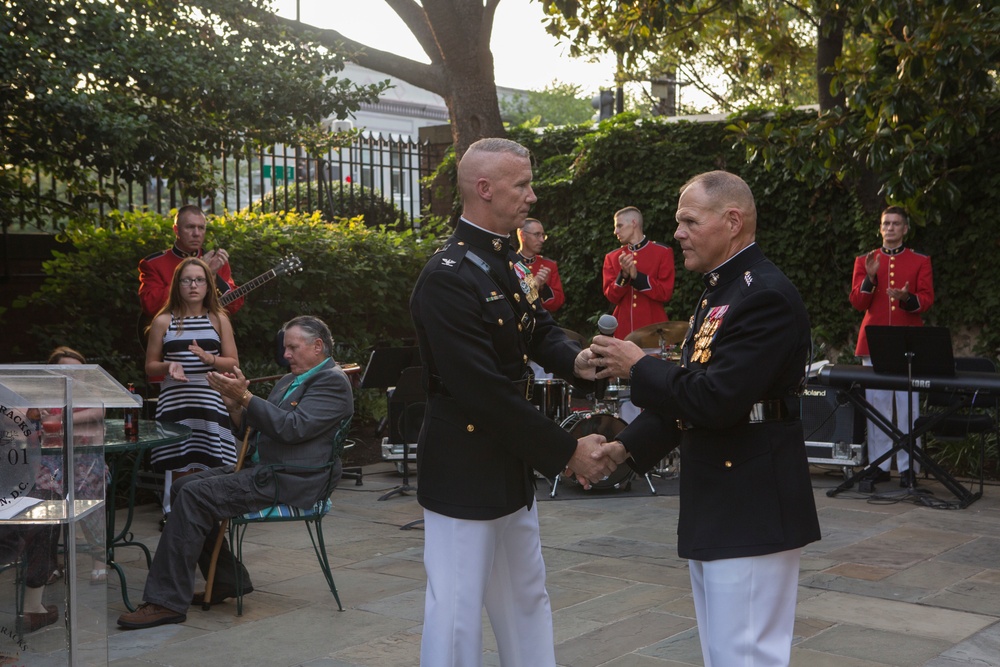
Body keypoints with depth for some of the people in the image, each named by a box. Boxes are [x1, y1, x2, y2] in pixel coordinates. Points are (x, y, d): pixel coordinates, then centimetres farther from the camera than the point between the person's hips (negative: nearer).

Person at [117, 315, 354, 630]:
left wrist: (246, 397, -18)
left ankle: (167, 602, -17)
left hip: (286, 482, -11)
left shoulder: (332, 381, -7)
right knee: (183, 487, 5)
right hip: (262, 468, 11)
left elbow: (293, 427, -21)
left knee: (194, 496, -21)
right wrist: (235, 406, 2)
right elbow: (252, 432, 21)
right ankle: (227, 581, 13)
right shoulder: (289, 381, 24)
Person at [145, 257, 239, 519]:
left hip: (210, 402, 0)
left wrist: (209, 359, -11)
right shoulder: (163, 321, 7)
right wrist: (169, 366, -10)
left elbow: (233, 363, 7)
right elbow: (150, 366, 10)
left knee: (208, 469, -3)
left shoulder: (219, 319, 9)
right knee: (178, 468, -2)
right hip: (175, 402, 0)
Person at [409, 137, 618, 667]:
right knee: (457, 611, 3)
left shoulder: (508, 264, 7)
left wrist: (574, 359, -13)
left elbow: (540, 330, 12)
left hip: (511, 465, 10)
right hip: (464, 472, -9)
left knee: (527, 600, 21)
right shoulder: (447, 277, -22)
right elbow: (485, 392, -26)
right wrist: (569, 452, -20)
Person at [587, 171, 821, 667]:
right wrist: (627, 447, 9)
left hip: (752, 510, -10)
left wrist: (639, 368, -14)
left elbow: (717, 399, -26)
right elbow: (689, 392, 18)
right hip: (712, 508, 10)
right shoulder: (719, 292, 14)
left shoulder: (766, 296, -18)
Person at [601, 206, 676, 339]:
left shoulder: (663, 252, 1)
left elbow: (665, 293, -6)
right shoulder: (612, 257, 11)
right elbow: (611, 296, 4)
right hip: (623, 330, 2)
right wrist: (624, 275, -13)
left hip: (653, 329, -2)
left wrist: (637, 276, -15)